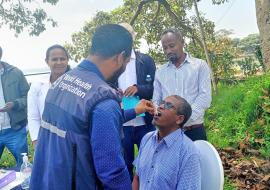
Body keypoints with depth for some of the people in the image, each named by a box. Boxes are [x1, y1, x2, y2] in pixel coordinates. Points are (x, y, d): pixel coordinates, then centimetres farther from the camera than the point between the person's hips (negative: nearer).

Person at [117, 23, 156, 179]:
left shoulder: (146, 60, 4)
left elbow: (155, 88, 1)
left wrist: (138, 88, -17)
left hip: (145, 123, 0)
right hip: (121, 124, 1)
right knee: (124, 165, 13)